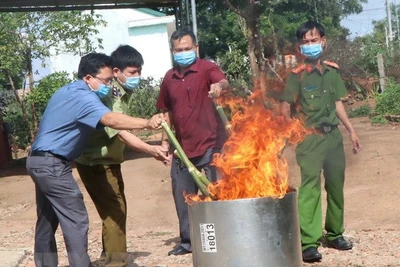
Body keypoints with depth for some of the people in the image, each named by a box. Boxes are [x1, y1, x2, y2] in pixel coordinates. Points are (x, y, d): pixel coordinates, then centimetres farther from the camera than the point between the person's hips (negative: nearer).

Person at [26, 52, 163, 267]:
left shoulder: (68, 91, 14)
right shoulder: (83, 96, -19)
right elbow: (110, 119, -37)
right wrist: (147, 123, -47)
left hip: (40, 161, 11)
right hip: (52, 164, -11)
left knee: (47, 221, 16)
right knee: (76, 221, -10)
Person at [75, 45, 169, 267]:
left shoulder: (122, 93, 4)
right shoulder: (110, 96, -25)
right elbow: (120, 133, -37)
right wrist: (150, 150, -49)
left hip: (108, 161, 10)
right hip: (96, 163, -10)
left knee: (116, 209, 18)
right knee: (114, 211, -13)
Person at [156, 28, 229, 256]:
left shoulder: (207, 69, -8)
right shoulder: (170, 77, 10)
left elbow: (223, 82, -30)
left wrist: (219, 86, -53)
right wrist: (165, 139, 16)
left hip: (209, 146, -6)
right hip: (182, 148, 6)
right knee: (182, 196, 13)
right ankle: (188, 241, 26)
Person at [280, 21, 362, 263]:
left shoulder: (333, 70, 9)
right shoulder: (297, 75, -6)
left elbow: (338, 103, 15)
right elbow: (286, 106, -10)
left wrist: (352, 131, 15)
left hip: (334, 135, 5)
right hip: (310, 138, -5)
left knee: (336, 185, 11)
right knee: (310, 185, -11)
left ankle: (335, 234, 27)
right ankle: (309, 243, -11)